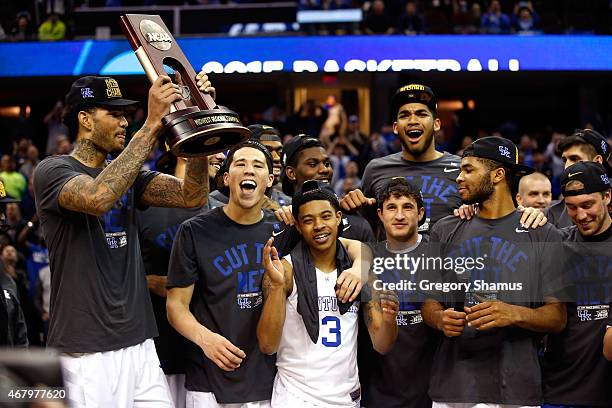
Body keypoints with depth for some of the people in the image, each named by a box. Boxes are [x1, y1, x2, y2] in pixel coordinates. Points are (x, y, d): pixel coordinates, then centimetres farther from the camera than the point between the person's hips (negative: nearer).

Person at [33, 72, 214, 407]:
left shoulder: (128, 176, 14)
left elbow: (191, 196, 1)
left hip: (139, 344, 7)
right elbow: (98, 198, -28)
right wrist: (151, 125, -28)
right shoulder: (52, 171, -7)